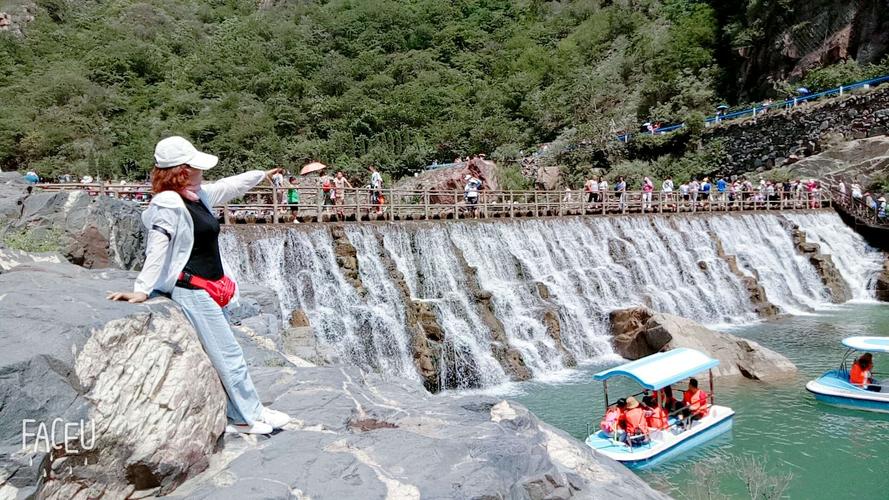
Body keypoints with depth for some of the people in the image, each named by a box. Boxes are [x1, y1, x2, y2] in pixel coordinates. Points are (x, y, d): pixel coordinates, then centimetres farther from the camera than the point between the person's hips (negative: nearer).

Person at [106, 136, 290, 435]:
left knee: (219, 356, 15)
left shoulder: (198, 195, 10)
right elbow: (156, 250, -24)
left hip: (205, 291, 10)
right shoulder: (169, 205, -17)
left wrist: (261, 175, 38)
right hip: (191, 291, -10)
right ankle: (249, 417, 13)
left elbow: (230, 186, 26)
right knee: (229, 356, -1)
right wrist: (142, 290, -29)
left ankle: (236, 415, 26)